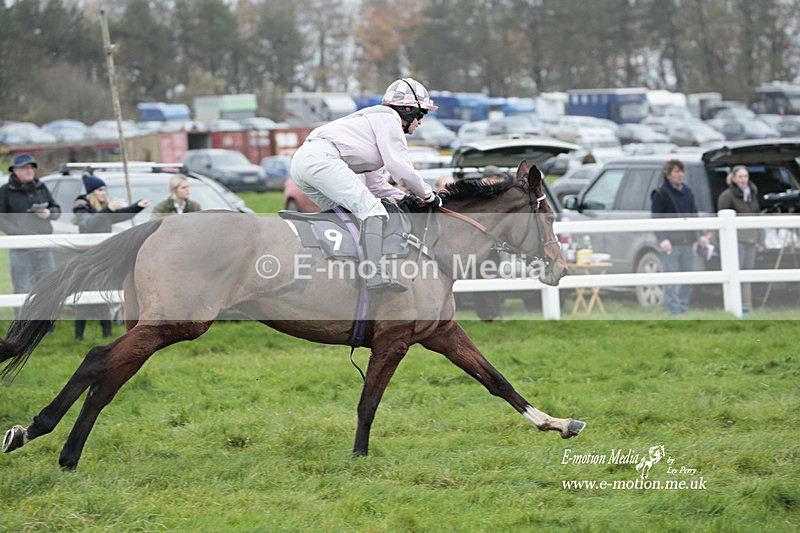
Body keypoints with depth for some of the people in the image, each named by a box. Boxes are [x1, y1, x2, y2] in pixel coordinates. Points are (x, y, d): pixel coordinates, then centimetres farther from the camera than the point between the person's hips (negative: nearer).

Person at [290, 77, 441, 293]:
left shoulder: (373, 117, 35)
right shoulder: (388, 118, 6)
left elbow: (373, 182, 35)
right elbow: (401, 169, -4)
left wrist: (408, 198, 27)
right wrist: (429, 196, 9)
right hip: (322, 158, -10)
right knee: (372, 210, -16)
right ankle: (374, 275, -31)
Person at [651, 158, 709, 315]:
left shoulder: (687, 191, 15)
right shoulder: (660, 193, -5)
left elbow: (694, 215, 19)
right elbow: (656, 219, -10)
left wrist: (700, 235, 8)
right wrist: (662, 239, -21)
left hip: (687, 242, 7)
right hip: (670, 243, -7)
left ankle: (683, 308, 19)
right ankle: (675, 310, -8)